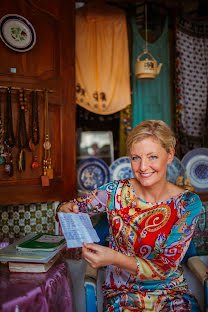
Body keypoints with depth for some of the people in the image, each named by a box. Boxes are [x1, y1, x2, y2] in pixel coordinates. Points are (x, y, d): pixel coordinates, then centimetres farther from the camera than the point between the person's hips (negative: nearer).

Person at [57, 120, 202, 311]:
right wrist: (67, 209, -19)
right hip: (122, 292, 1)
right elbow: (76, 206, 5)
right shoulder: (116, 191, -9)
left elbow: (166, 267, -15)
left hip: (171, 292, 0)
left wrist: (115, 259, -29)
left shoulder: (188, 203, -11)